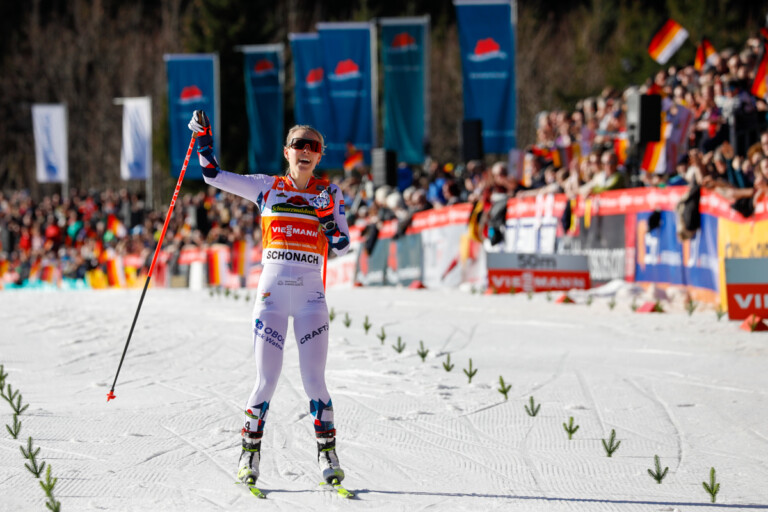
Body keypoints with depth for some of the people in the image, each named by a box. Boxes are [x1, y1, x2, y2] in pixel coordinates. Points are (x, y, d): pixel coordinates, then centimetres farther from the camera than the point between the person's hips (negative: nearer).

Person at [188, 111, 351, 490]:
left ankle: (328, 455, 6)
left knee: (314, 381, -5)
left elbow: (342, 246, 6)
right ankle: (250, 454, 10)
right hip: (272, 292, 0)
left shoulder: (329, 194, 8)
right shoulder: (266, 187, 8)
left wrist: (329, 225, -12)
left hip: (311, 298, 0)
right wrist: (203, 138, 0)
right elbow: (213, 175, 10)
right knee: (266, 381, -3)